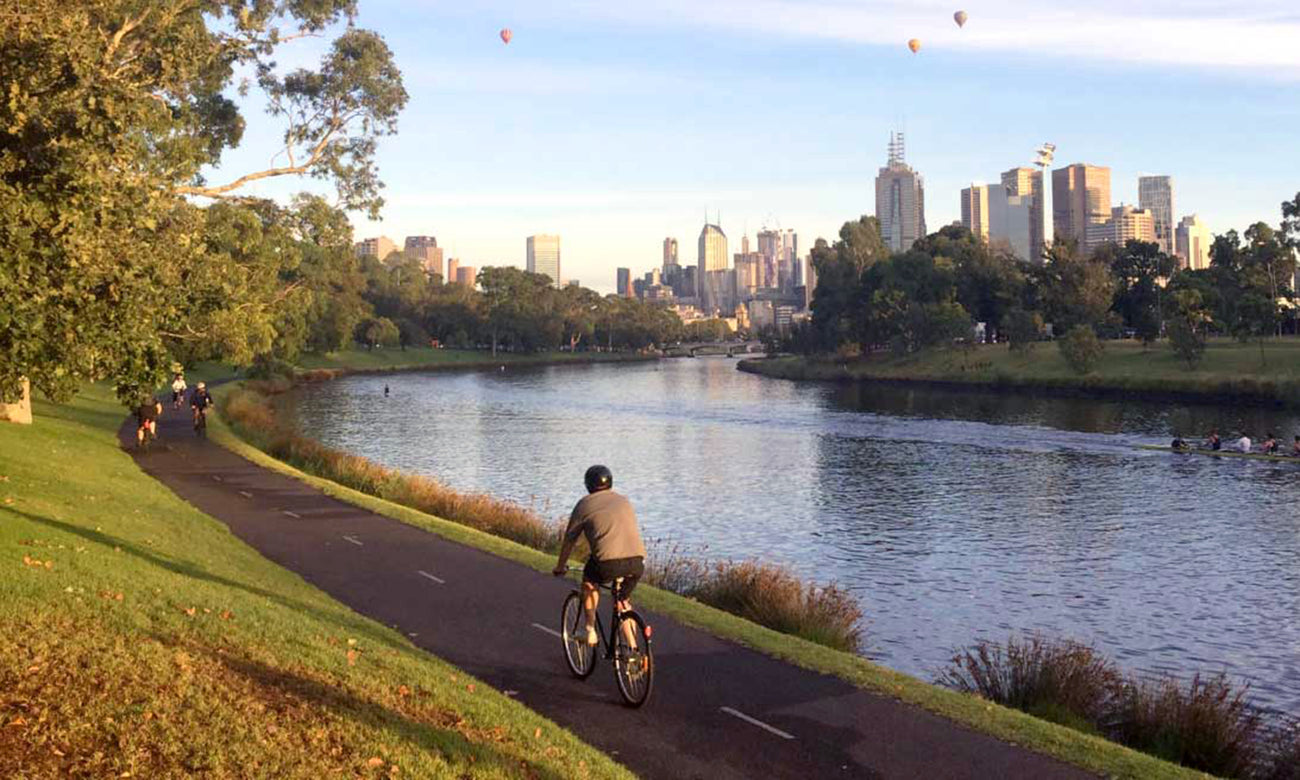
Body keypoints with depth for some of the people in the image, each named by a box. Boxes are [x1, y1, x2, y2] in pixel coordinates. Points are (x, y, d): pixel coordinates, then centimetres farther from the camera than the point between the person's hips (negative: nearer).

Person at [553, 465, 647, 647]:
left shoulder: (585, 504, 14)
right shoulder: (624, 501, 26)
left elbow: (569, 539, 20)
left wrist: (560, 567, 35)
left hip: (608, 563, -4)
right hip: (637, 563, 4)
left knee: (589, 581, 28)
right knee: (622, 601, 27)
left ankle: (591, 629, 19)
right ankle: (633, 647, 23)